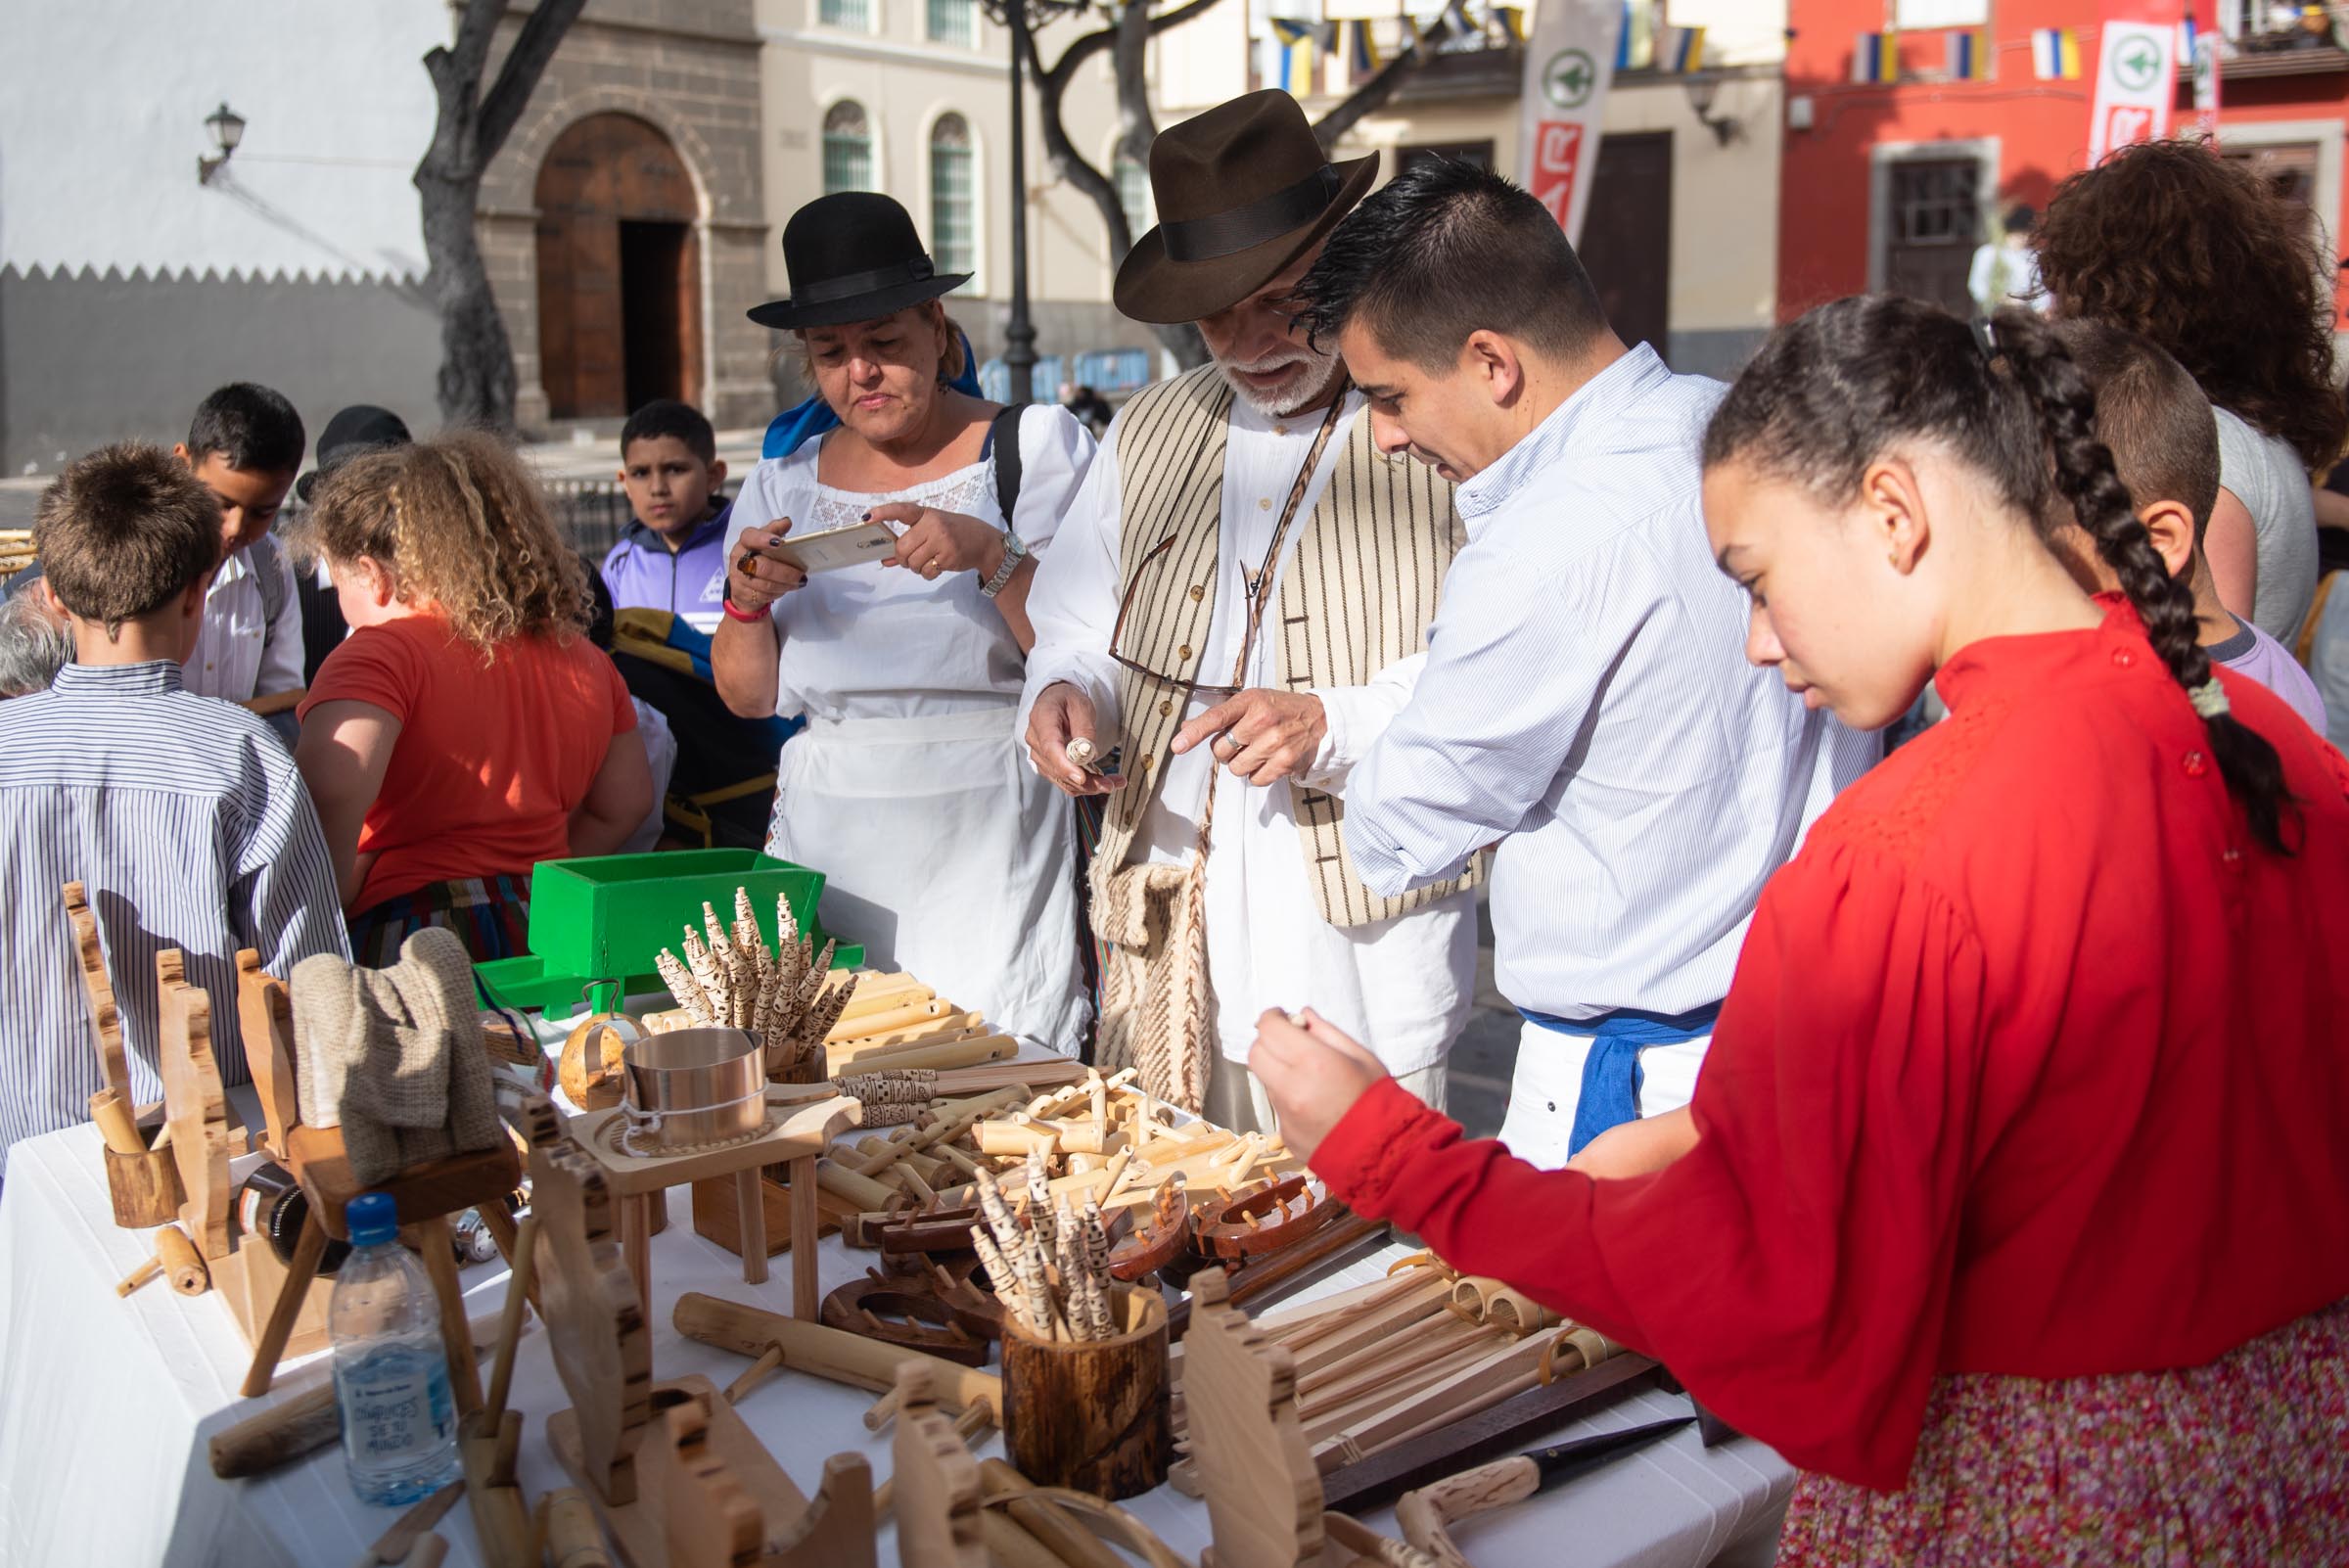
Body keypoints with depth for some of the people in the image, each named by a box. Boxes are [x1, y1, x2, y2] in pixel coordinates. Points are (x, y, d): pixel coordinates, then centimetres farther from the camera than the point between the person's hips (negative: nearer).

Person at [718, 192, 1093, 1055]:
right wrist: (746, 601, -5)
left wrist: (992, 554, -21)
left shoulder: (1034, 448, 2)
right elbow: (748, 697, 13)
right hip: (825, 845, 3)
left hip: (988, 846, -3)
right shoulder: (783, 480, 12)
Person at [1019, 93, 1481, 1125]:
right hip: (1166, 926, 5)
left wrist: (1333, 728, -22)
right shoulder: (1147, 434, 15)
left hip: (1365, 933, -4)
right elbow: (1081, 623, 22)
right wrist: (1069, 692, 0)